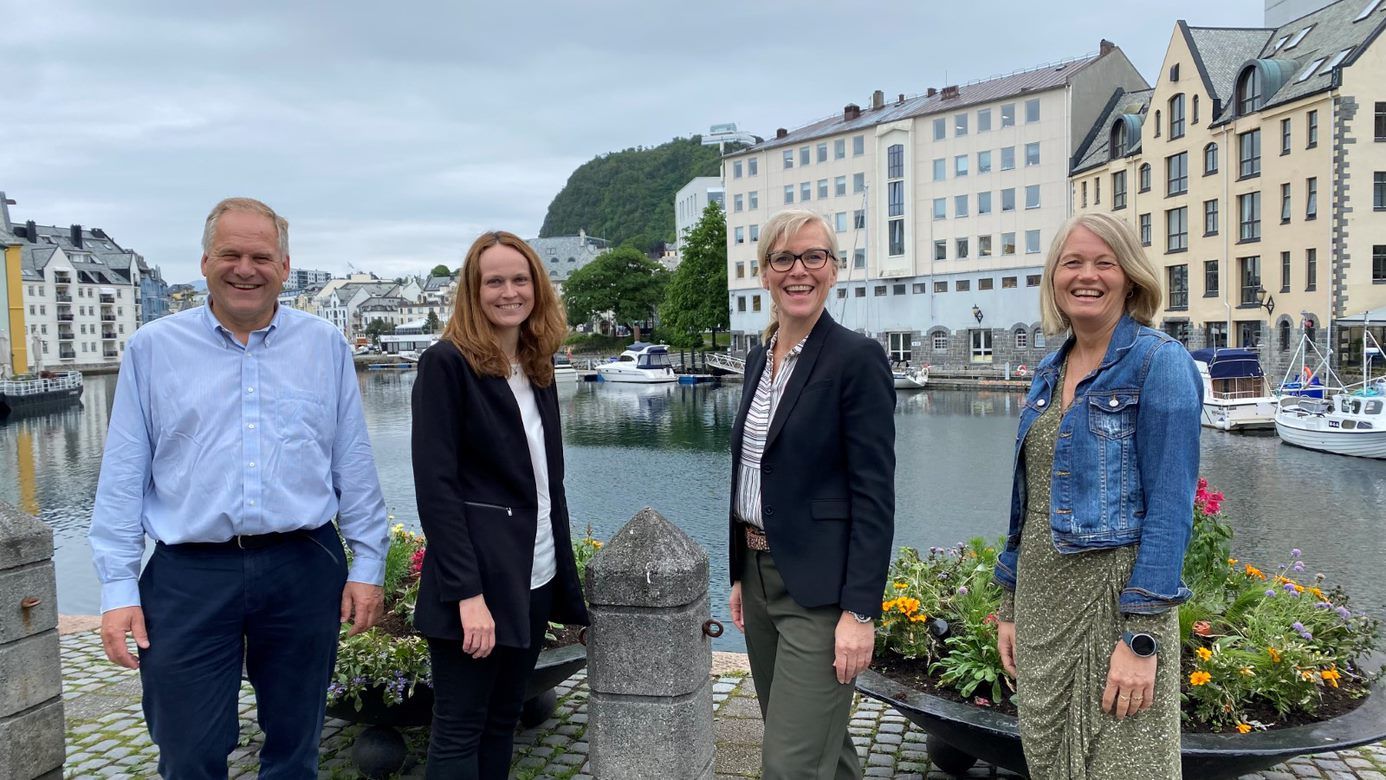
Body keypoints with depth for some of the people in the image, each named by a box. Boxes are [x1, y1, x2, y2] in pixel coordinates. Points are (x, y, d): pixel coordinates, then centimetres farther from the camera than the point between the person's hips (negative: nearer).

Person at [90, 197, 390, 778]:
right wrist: (118, 587, -2)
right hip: (189, 577, 0)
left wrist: (368, 564, 2)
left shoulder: (325, 346, 5)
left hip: (305, 571, 1)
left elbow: (354, 467, 5)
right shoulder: (152, 348, 4)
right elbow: (123, 478, 3)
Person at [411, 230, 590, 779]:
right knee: (460, 732, 4)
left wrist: (564, 578, 11)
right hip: (477, 579, -7)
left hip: (535, 579, 7)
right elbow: (435, 485, -15)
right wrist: (467, 592, -20)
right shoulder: (446, 363, -10)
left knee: (503, 720, 16)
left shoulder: (537, 368, 11)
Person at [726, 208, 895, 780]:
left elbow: (875, 495, -16)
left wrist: (860, 612, -19)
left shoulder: (857, 358, -12)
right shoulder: (758, 359, 10)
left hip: (819, 590, -7)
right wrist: (740, 575, 16)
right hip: (759, 576, 8)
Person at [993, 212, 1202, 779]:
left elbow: (1170, 507, -15)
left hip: (1116, 601, -6)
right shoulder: (1049, 374, 10)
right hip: (1042, 601, 7)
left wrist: (1142, 636, -19)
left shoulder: (1159, 362, -9)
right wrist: (1010, 606, 13)